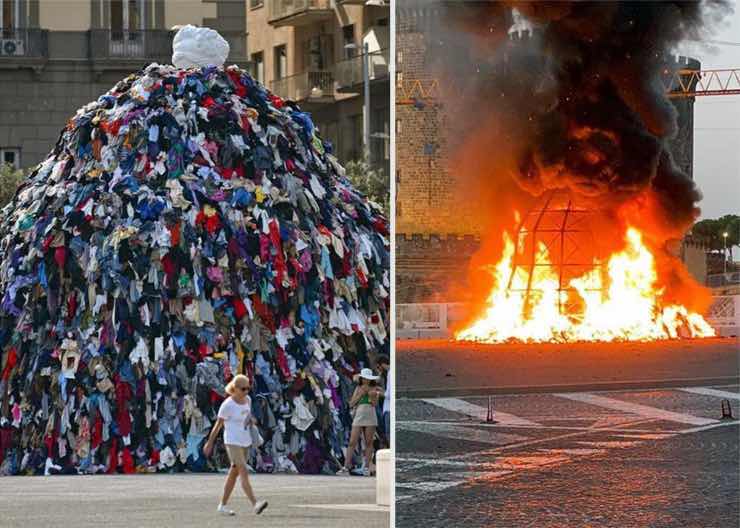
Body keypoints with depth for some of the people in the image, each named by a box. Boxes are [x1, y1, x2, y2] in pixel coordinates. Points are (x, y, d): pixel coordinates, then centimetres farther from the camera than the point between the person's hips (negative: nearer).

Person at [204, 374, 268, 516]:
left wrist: (251, 419, -3)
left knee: (234, 473, 12)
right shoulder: (227, 405, -14)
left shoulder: (247, 399, 5)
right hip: (232, 442, -7)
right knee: (244, 472, -17)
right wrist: (209, 443, -2)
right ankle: (255, 504, -26)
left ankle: (222, 505, 21)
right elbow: (218, 425, -7)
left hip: (245, 441, 7)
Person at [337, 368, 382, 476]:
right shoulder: (358, 388, 11)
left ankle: (366, 467, 4)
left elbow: (374, 404, -4)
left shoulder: (375, 389, 6)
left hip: (370, 417, -1)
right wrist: (360, 394, -4)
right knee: (352, 442, -6)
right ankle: (346, 467, -9)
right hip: (358, 417, 1)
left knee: (369, 442, 0)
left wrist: (372, 396, -21)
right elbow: (351, 404, 5)